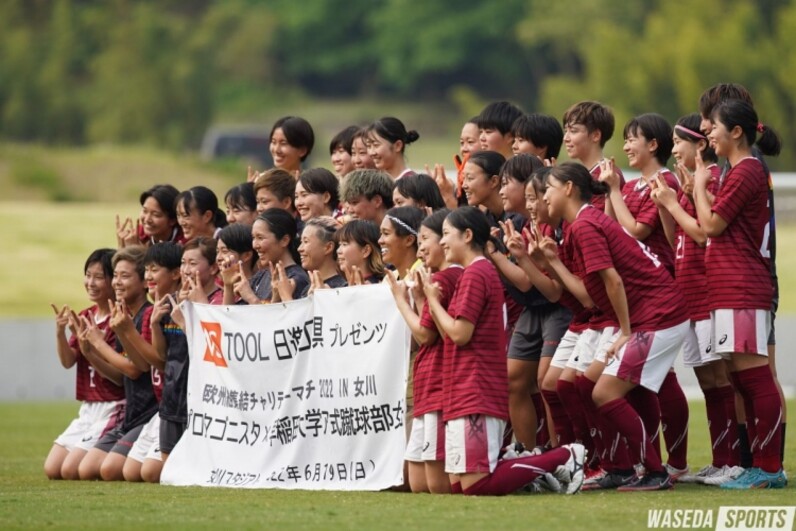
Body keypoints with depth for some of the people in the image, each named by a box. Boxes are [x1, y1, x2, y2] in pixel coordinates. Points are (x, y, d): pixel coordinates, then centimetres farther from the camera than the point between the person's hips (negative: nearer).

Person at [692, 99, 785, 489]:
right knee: (745, 378, 11)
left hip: (742, 289, -11)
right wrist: (700, 188, 9)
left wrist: (699, 185, 2)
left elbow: (711, 224, -11)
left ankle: (769, 468, -9)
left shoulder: (745, 172, -12)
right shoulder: (743, 170, 20)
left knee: (755, 378, -9)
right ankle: (761, 465, 14)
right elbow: (718, 227, 18)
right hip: (733, 289, 11)